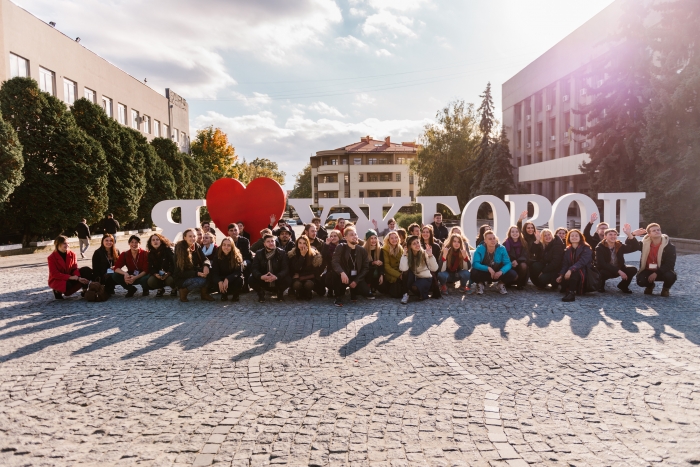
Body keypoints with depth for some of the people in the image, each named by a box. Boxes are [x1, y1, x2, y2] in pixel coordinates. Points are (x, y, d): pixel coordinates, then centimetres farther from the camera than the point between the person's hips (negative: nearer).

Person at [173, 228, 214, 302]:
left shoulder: (197, 246, 0)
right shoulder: (180, 248, -18)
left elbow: (204, 259, -7)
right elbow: (180, 271, -22)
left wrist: (206, 266, -33)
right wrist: (197, 273, -32)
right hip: (181, 278, -6)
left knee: (209, 268, -19)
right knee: (201, 281, -32)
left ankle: (204, 293, -8)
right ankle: (184, 291, -5)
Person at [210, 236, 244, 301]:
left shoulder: (237, 256, -17)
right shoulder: (217, 256, -12)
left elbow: (239, 272, -22)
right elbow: (214, 272, -17)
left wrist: (227, 279, -38)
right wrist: (219, 281, -38)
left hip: (232, 279, -1)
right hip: (222, 279, 2)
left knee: (239, 279, -34)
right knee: (213, 280, -30)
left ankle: (236, 295, -2)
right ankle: (224, 294, 0)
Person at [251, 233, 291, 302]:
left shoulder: (282, 253, -7)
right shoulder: (259, 254, -2)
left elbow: (285, 269, -17)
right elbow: (255, 269, -12)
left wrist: (276, 277, -37)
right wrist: (261, 276, -35)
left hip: (277, 282, -1)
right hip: (263, 282, 1)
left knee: (288, 280, -30)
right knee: (252, 279, -26)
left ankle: (280, 293, 4)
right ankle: (261, 293, 5)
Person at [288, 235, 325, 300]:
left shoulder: (314, 254, -9)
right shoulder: (292, 254, -6)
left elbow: (314, 271, -5)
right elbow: (294, 270, -17)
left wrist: (300, 276, -9)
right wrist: (302, 256, -21)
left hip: (309, 278, 0)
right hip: (297, 278, 0)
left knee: (308, 284, -34)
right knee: (297, 284, -34)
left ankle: (307, 294, 2)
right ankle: (299, 294, 2)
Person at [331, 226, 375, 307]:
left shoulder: (362, 250, 2)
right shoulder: (340, 248, -6)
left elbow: (366, 268, 0)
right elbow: (334, 263, -19)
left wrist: (356, 281, -14)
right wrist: (342, 272, -40)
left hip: (356, 278, 3)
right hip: (345, 277, -3)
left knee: (367, 292, -22)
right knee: (339, 275, -37)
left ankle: (354, 293, 13)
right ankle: (339, 297, -17)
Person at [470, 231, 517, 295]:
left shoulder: (502, 249, -14)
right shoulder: (479, 249, -19)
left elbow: (508, 263, -17)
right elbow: (475, 264, -28)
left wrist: (501, 272, -37)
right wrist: (488, 268, -40)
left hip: (498, 274, 2)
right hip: (484, 273, -1)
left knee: (513, 275, -24)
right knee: (473, 273, -34)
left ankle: (501, 284, 9)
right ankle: (480, 284, 2)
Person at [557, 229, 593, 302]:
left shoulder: (586, 248, -6)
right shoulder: (567, 250, 11)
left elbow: (582, 261, -22)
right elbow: (565, 264, 2)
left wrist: (571, 270, -35)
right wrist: (561, 275, -16)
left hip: (584, 272, -5)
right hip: (571, 273, 5)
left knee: (574, 272, -38)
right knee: (562, 279, -28)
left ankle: (571, 293, -46)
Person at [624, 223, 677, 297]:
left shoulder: (670, 246, -12)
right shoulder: (645, 243, -4)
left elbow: (670, 264, -17)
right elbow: (633, 245, -20)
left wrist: (656, 273, -27)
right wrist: (630, 235, -44)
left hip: (662, 271, -1)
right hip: (648, 270, 2)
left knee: (671, 276, -34)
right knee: (640, 281, -27)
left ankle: (666, 289, 3)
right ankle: (650, 285, 14)